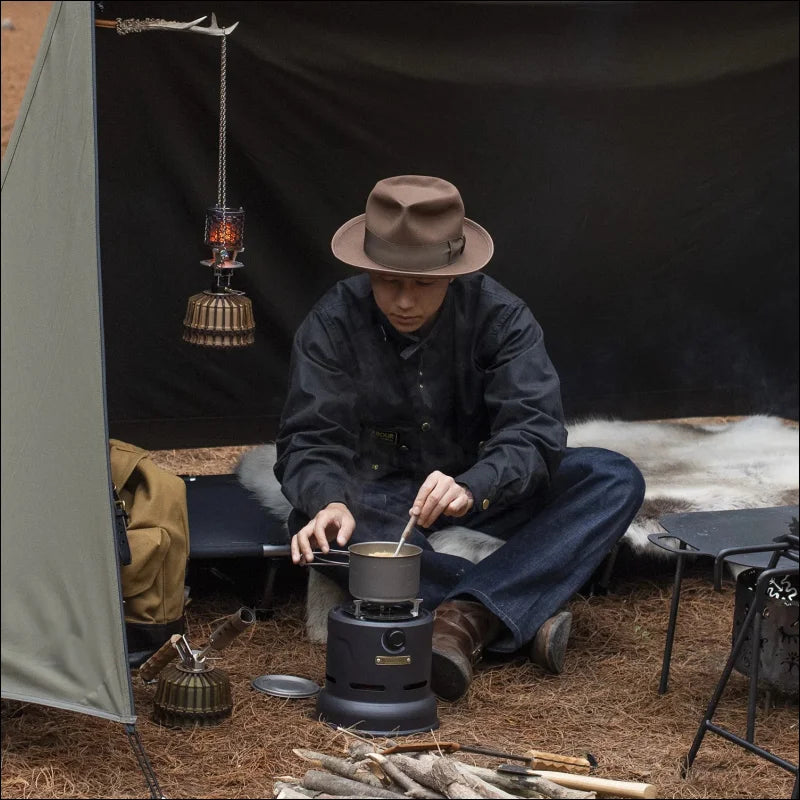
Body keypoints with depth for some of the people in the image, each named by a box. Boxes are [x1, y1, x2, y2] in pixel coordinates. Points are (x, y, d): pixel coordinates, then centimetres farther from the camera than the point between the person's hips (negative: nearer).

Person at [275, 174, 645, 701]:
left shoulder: (500, 316, -15)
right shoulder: (334, 324, -14)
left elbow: (535, 432, -25)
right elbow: (310, 440, -18)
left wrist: (471, 487, -46)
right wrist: (329, 503, -42)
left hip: (483, 492, 1)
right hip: (379, 495, -1)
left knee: (616, 479, -23)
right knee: (319, 531, -35)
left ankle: (468, 617, -37)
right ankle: (524, 616, -32)